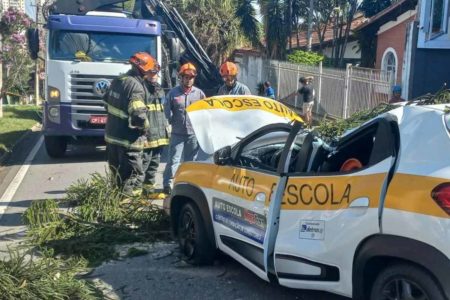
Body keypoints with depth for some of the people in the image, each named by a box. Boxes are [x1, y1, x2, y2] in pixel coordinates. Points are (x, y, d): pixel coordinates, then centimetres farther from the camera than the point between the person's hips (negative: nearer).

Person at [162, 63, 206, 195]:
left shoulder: (199, 93, 2)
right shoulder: (173, 93, -3)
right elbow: (167, 110, 3)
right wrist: (173, 122, 0)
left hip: (194, 133, 2)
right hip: (177, 133, -2)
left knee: (191, 160, 12)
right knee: (174, 159, -4)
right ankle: (167, 184, 2)